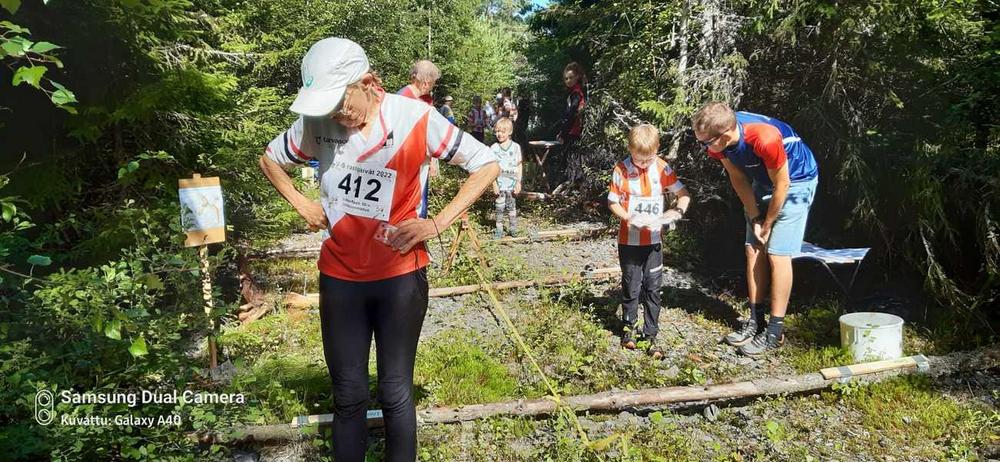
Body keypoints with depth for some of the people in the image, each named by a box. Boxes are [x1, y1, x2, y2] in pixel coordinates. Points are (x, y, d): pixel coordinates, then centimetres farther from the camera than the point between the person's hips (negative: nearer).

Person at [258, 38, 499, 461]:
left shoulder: (415, 118, -14)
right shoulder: (317, 122, -5)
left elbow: (487, 164, -8)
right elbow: (270, 159, 15)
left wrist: (437, 223, -14)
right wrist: (302, 205, 1)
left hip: (400, 276, -2)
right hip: (339, 277, 3)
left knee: (395, 393, 8)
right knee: (348, 396, 12)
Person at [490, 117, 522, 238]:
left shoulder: (516, 147, 1)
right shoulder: (493, 148, 0)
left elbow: (519, 166, 4)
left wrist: (519, 182, -1)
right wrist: (494, 183, -5)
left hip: (512, 183, 0)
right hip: (500, 182, 0)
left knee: (511, 206, 6)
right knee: (500, 207, 3)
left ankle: (513, 228, 18)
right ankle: (499, 229, 10)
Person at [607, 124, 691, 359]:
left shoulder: (662, 168, -4)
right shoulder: (621, 170, -9)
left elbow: (684, 194, 1)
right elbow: (612, 202, -4)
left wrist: (678, 211, -19)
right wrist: (628, 217, -20)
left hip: (653, 240, 2)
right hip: (629, 240, -2)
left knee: (653, 288, 6)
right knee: (631, 287, 10)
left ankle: (650, 334, 17)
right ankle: (629, 327, 29)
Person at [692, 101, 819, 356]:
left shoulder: (765, 139, -39)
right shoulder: (715, 139, -19)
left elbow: (781, 185, -24)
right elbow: (738, 178, -4)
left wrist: (767, 225, -12)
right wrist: (755, 218, -4)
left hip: (795, 181, -7)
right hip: (762, 181, 7)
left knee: (777, 255, -10)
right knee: (753, 250, 4)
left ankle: (775, 332, -3)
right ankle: (756, 321, 14)